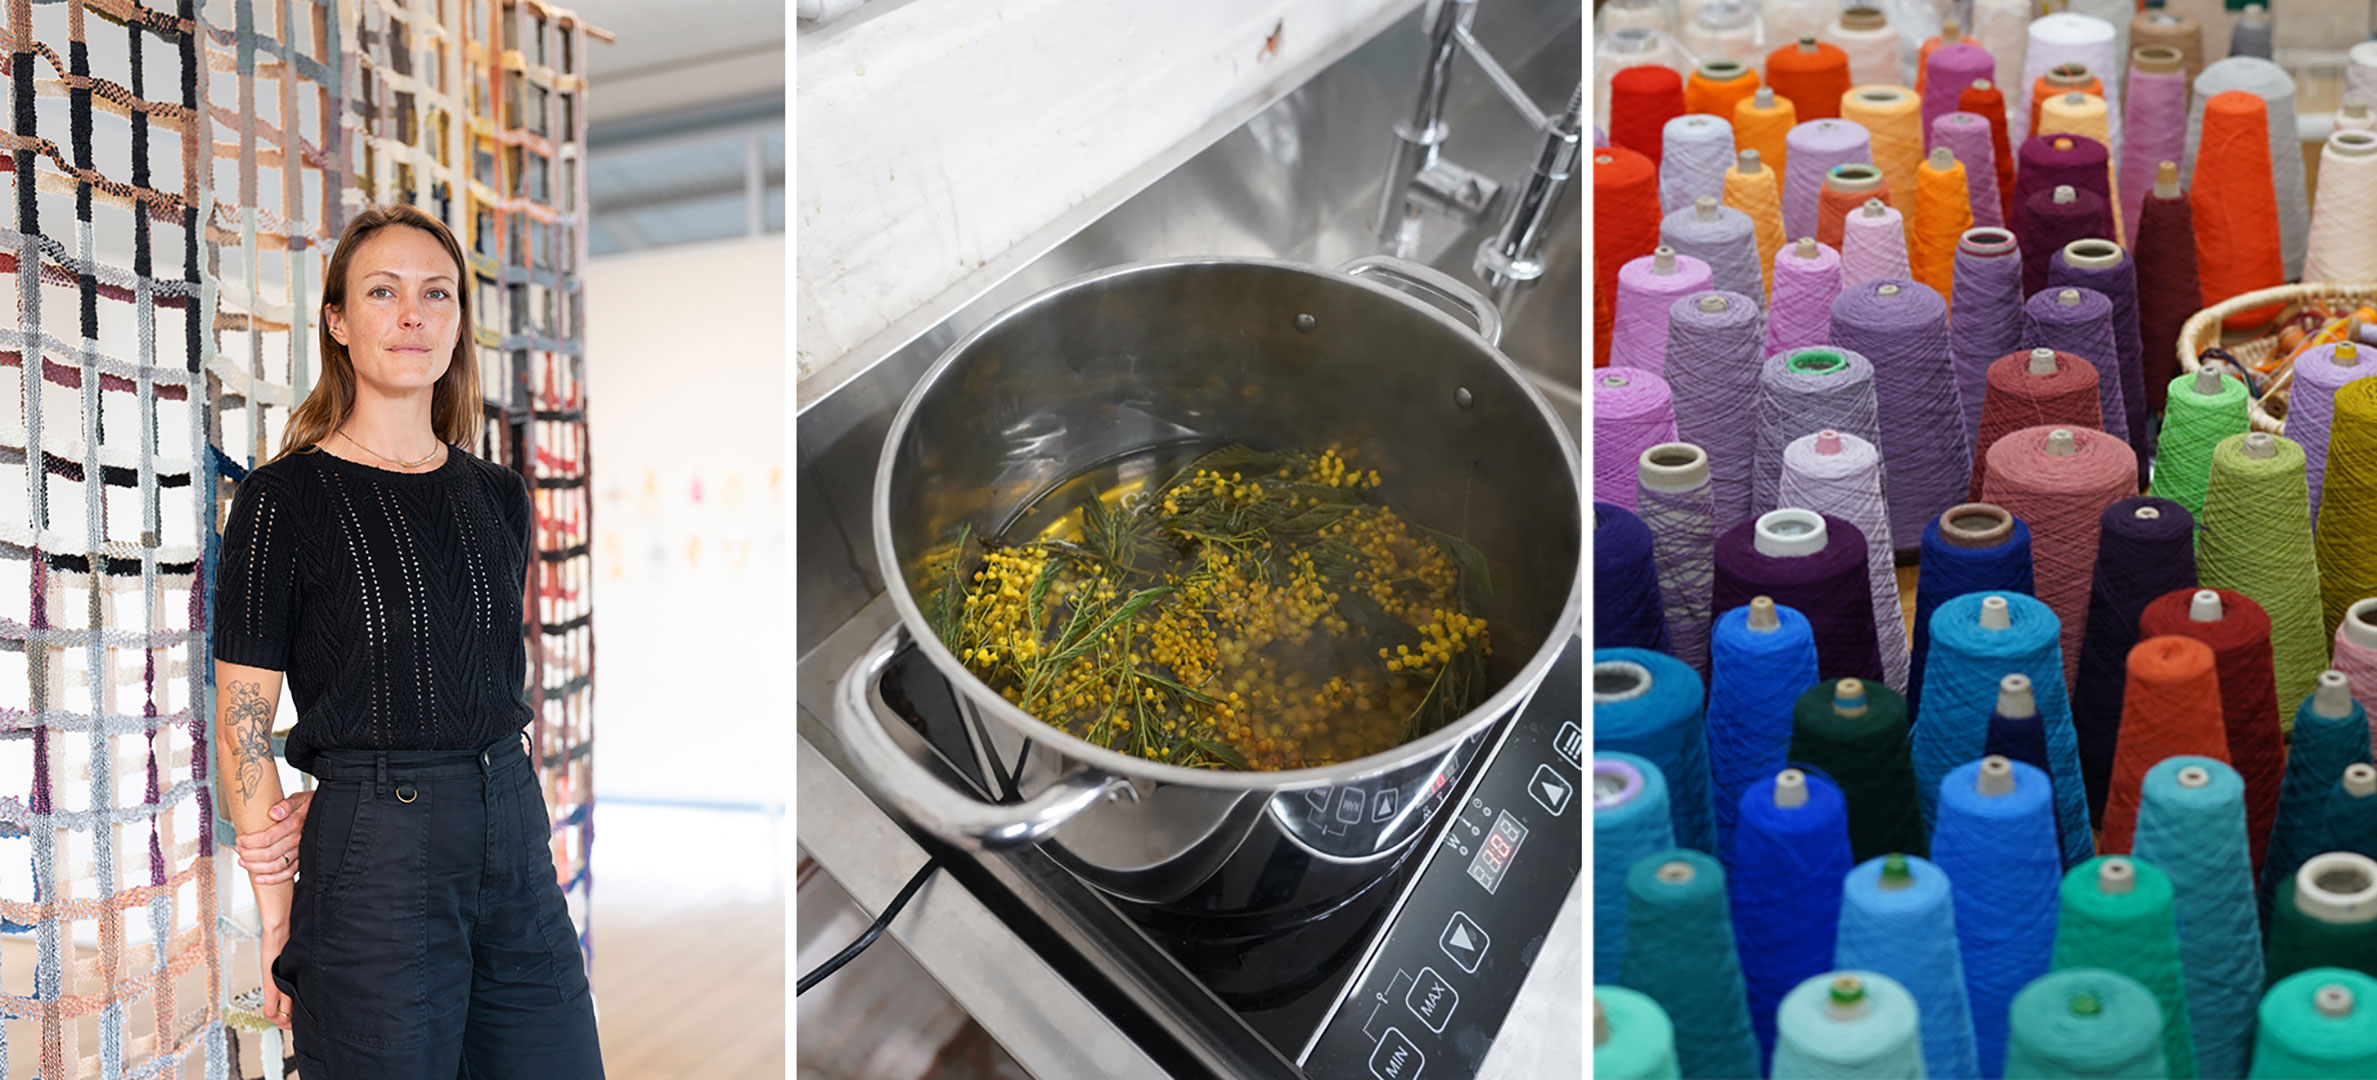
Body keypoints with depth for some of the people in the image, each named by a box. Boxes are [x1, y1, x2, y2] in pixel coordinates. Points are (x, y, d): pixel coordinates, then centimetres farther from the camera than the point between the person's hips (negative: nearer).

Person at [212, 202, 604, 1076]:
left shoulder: (500, 496, 9)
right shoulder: (284, 498, -5)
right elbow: (242, 731, -5)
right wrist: (279, 924, -8)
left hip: (515, 841, 5)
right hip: (374, 863, -5)